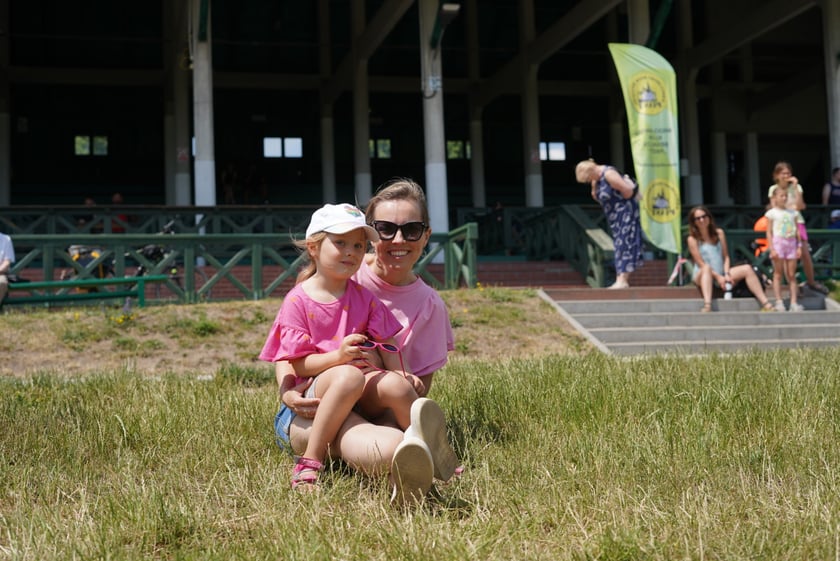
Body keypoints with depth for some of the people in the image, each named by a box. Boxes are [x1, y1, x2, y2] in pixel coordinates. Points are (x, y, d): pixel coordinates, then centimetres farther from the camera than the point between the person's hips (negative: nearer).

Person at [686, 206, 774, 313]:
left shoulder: (719, 233, 9)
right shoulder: (692, 239, -5)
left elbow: (726, 257, 6)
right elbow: (701, 263, -11)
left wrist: (726, 274, -10)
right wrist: (718, 277, -19)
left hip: (721, 275, 5)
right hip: (701, 276, -5)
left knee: (747, 269, -13)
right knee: (707, 268, -38)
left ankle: (766, 304, -20)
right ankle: (707, 306, -57)